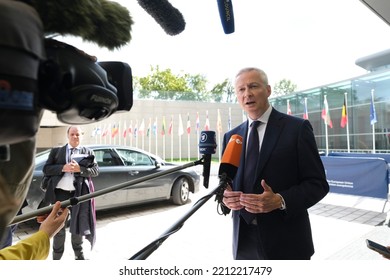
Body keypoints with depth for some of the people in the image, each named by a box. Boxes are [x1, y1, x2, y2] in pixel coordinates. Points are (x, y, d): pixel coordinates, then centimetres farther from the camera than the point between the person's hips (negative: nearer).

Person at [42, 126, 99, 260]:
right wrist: (63, 168, -16)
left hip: (79, 193, 1)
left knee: (78, 224, 14)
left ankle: (79, 253, 32)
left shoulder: (88, 152, 7)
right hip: (60, 192, 0)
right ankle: (57, 256, 23)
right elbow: (46, 169, 1)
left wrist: (80, 169, -16)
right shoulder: (56, 151, 8)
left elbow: (95, 171, 0)